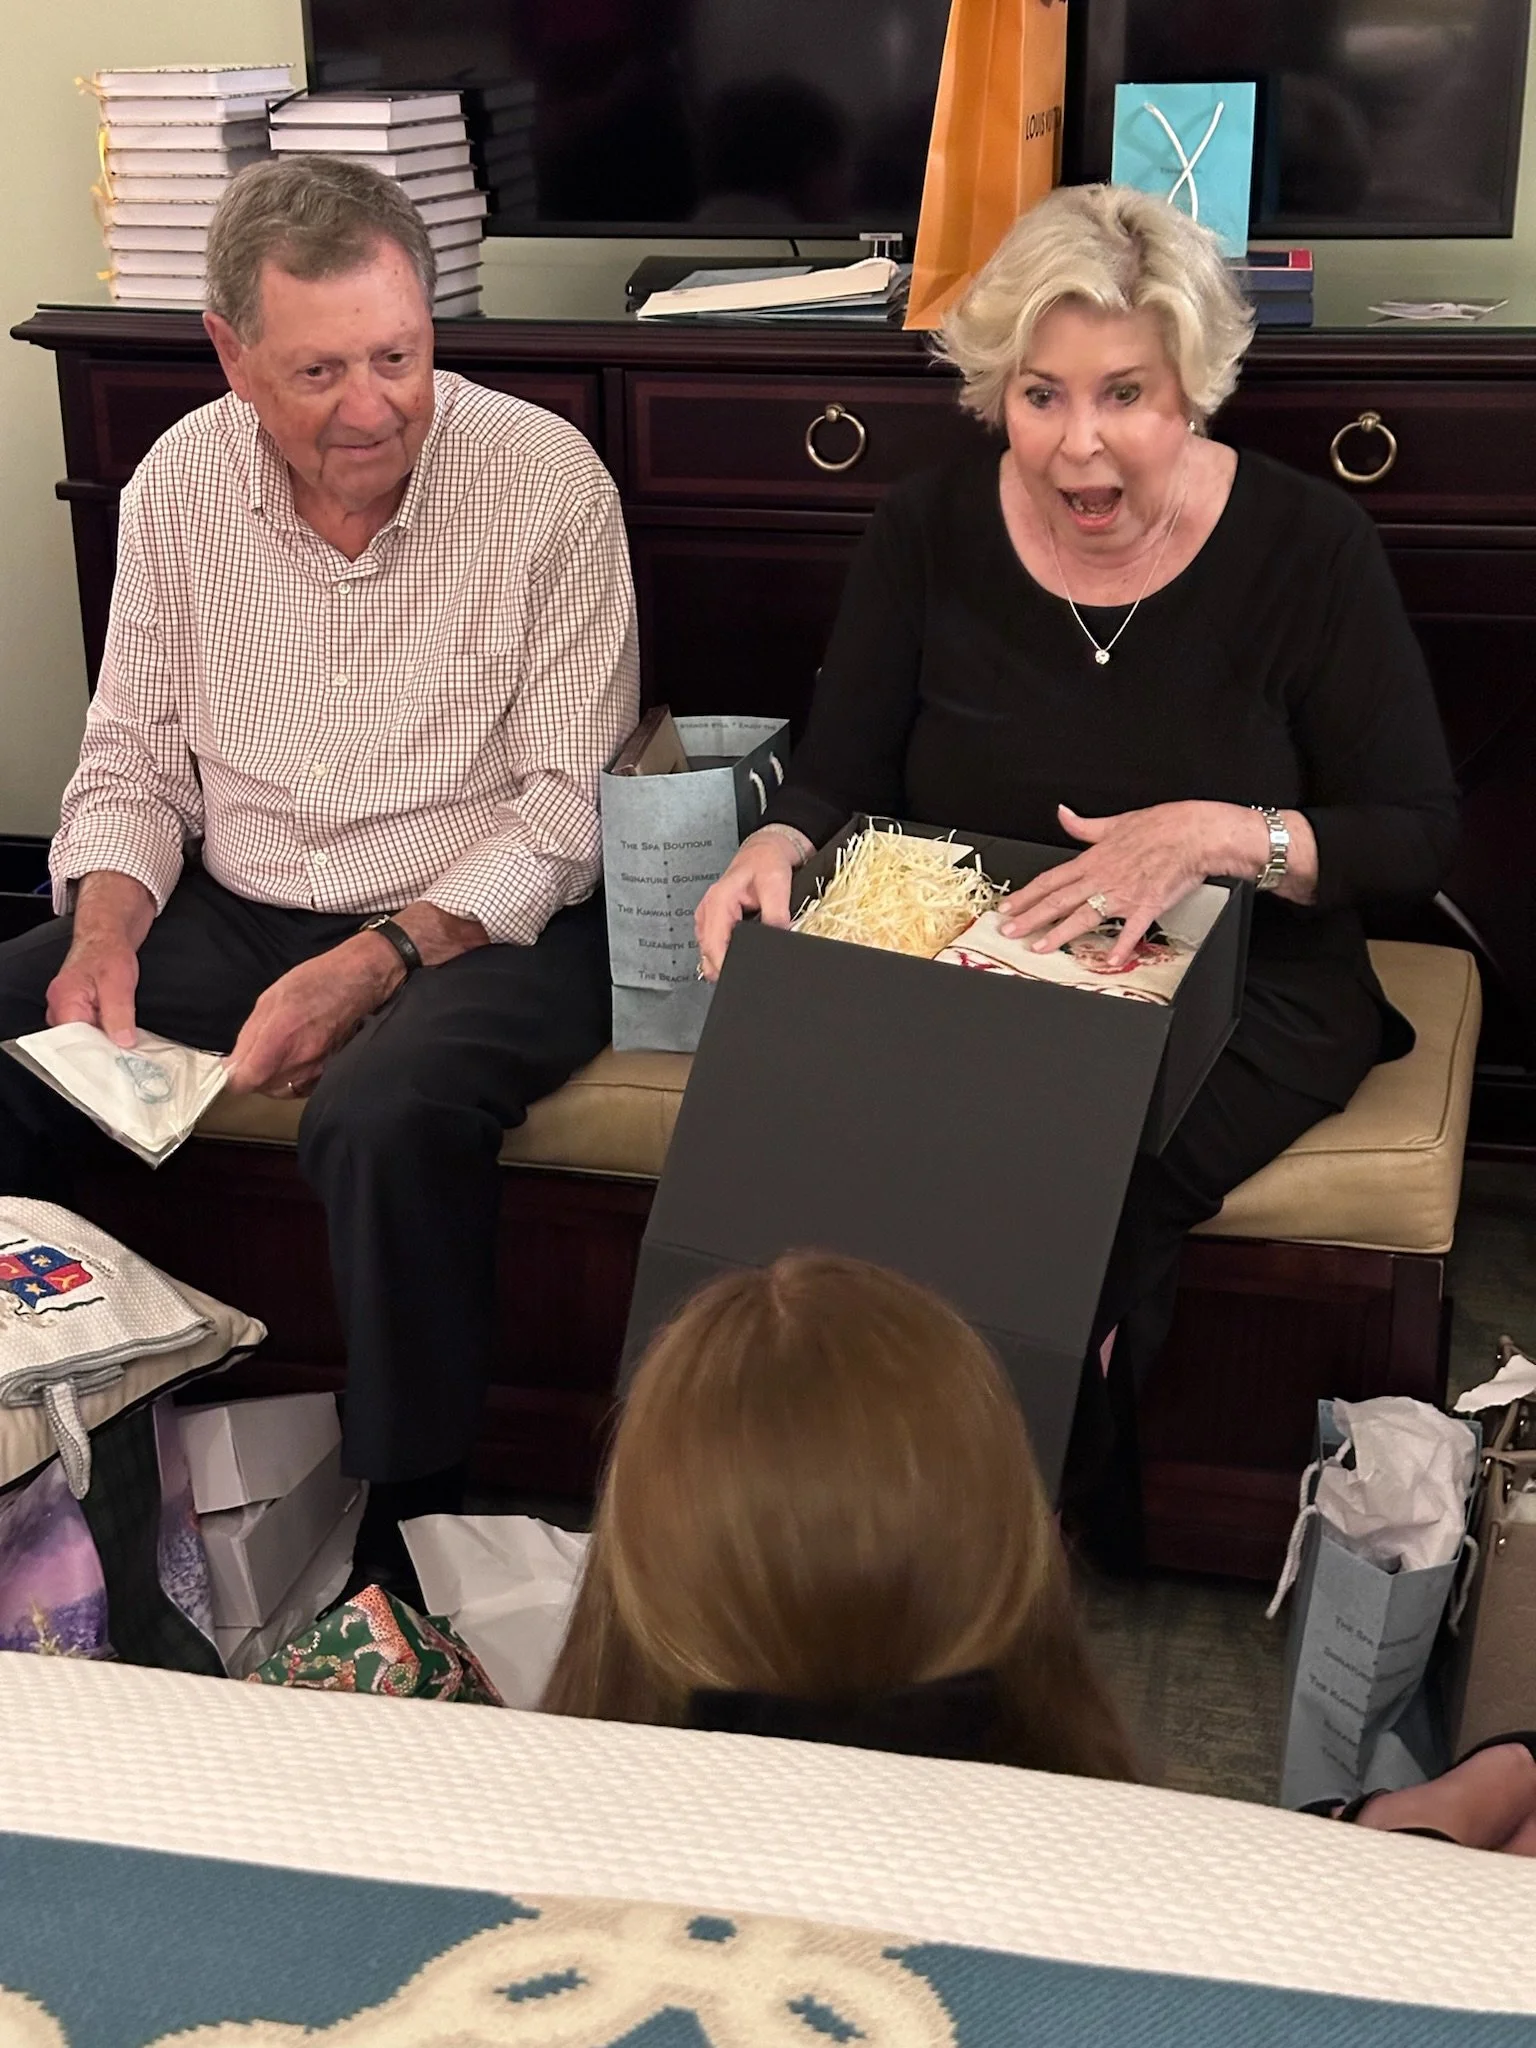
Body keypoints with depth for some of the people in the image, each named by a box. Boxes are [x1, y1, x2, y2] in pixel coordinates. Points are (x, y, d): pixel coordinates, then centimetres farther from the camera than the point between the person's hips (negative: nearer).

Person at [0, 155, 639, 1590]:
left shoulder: (546, 481, -11)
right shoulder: (180, 482, 2)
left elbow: (565, 812, -12)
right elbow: (135, 758, 9)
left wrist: (374, 964, -23)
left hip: (481, 926, -4)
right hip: (233, 915, 5)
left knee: (383, 1119, -36)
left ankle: (409, 1528, -15)